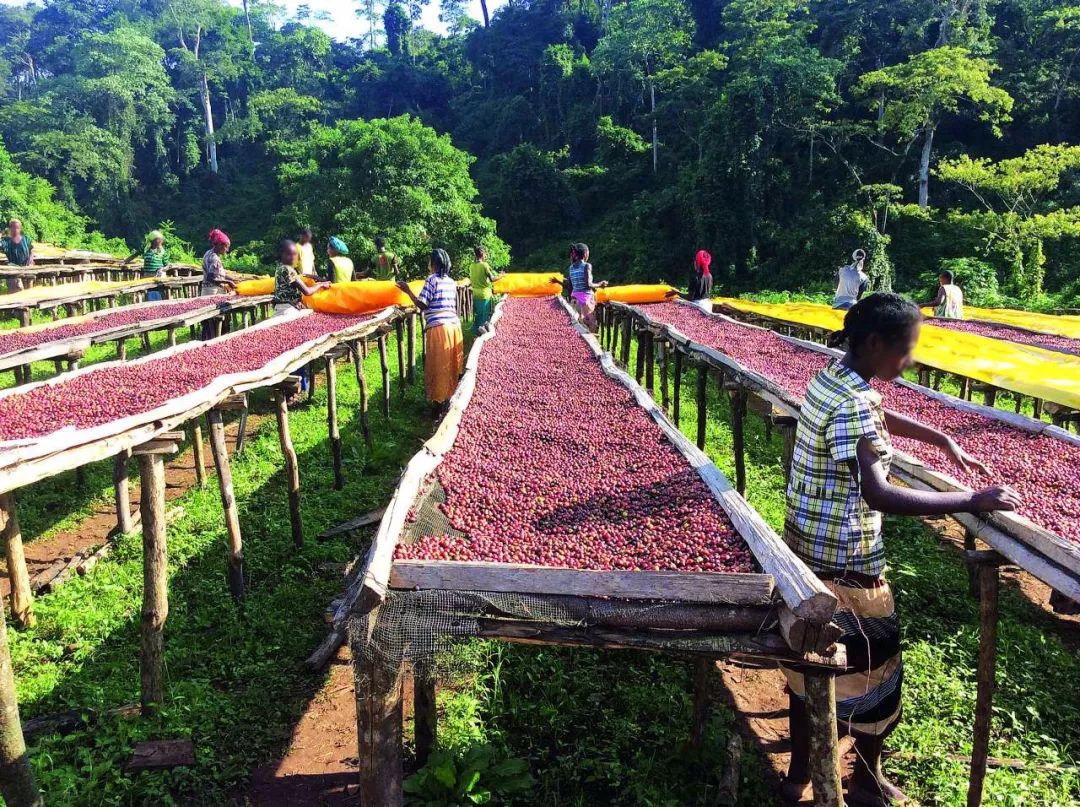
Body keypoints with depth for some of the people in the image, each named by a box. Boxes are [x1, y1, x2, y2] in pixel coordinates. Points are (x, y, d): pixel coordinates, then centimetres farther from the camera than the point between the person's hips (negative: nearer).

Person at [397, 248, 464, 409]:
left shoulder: (431, 279, -7)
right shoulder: (451, 281, 13)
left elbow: (422, 305, -11)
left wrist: (407, 290, -3)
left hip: (438, 327, -6)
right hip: (454, 324, 6)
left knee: (439, 365, 2)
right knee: (451, 364, 14)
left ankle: (440, 401, 7)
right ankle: (451, 396, 23)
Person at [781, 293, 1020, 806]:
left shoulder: (832, 377, 4)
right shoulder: (855, 404, -26)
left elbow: (881, 418, 25)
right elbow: (880, 496, -36)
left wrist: (943, 441, 20)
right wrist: (971, 501, -30)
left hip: (807, 545, 9)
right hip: (844, 560, -9)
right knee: (873, 661, 12)